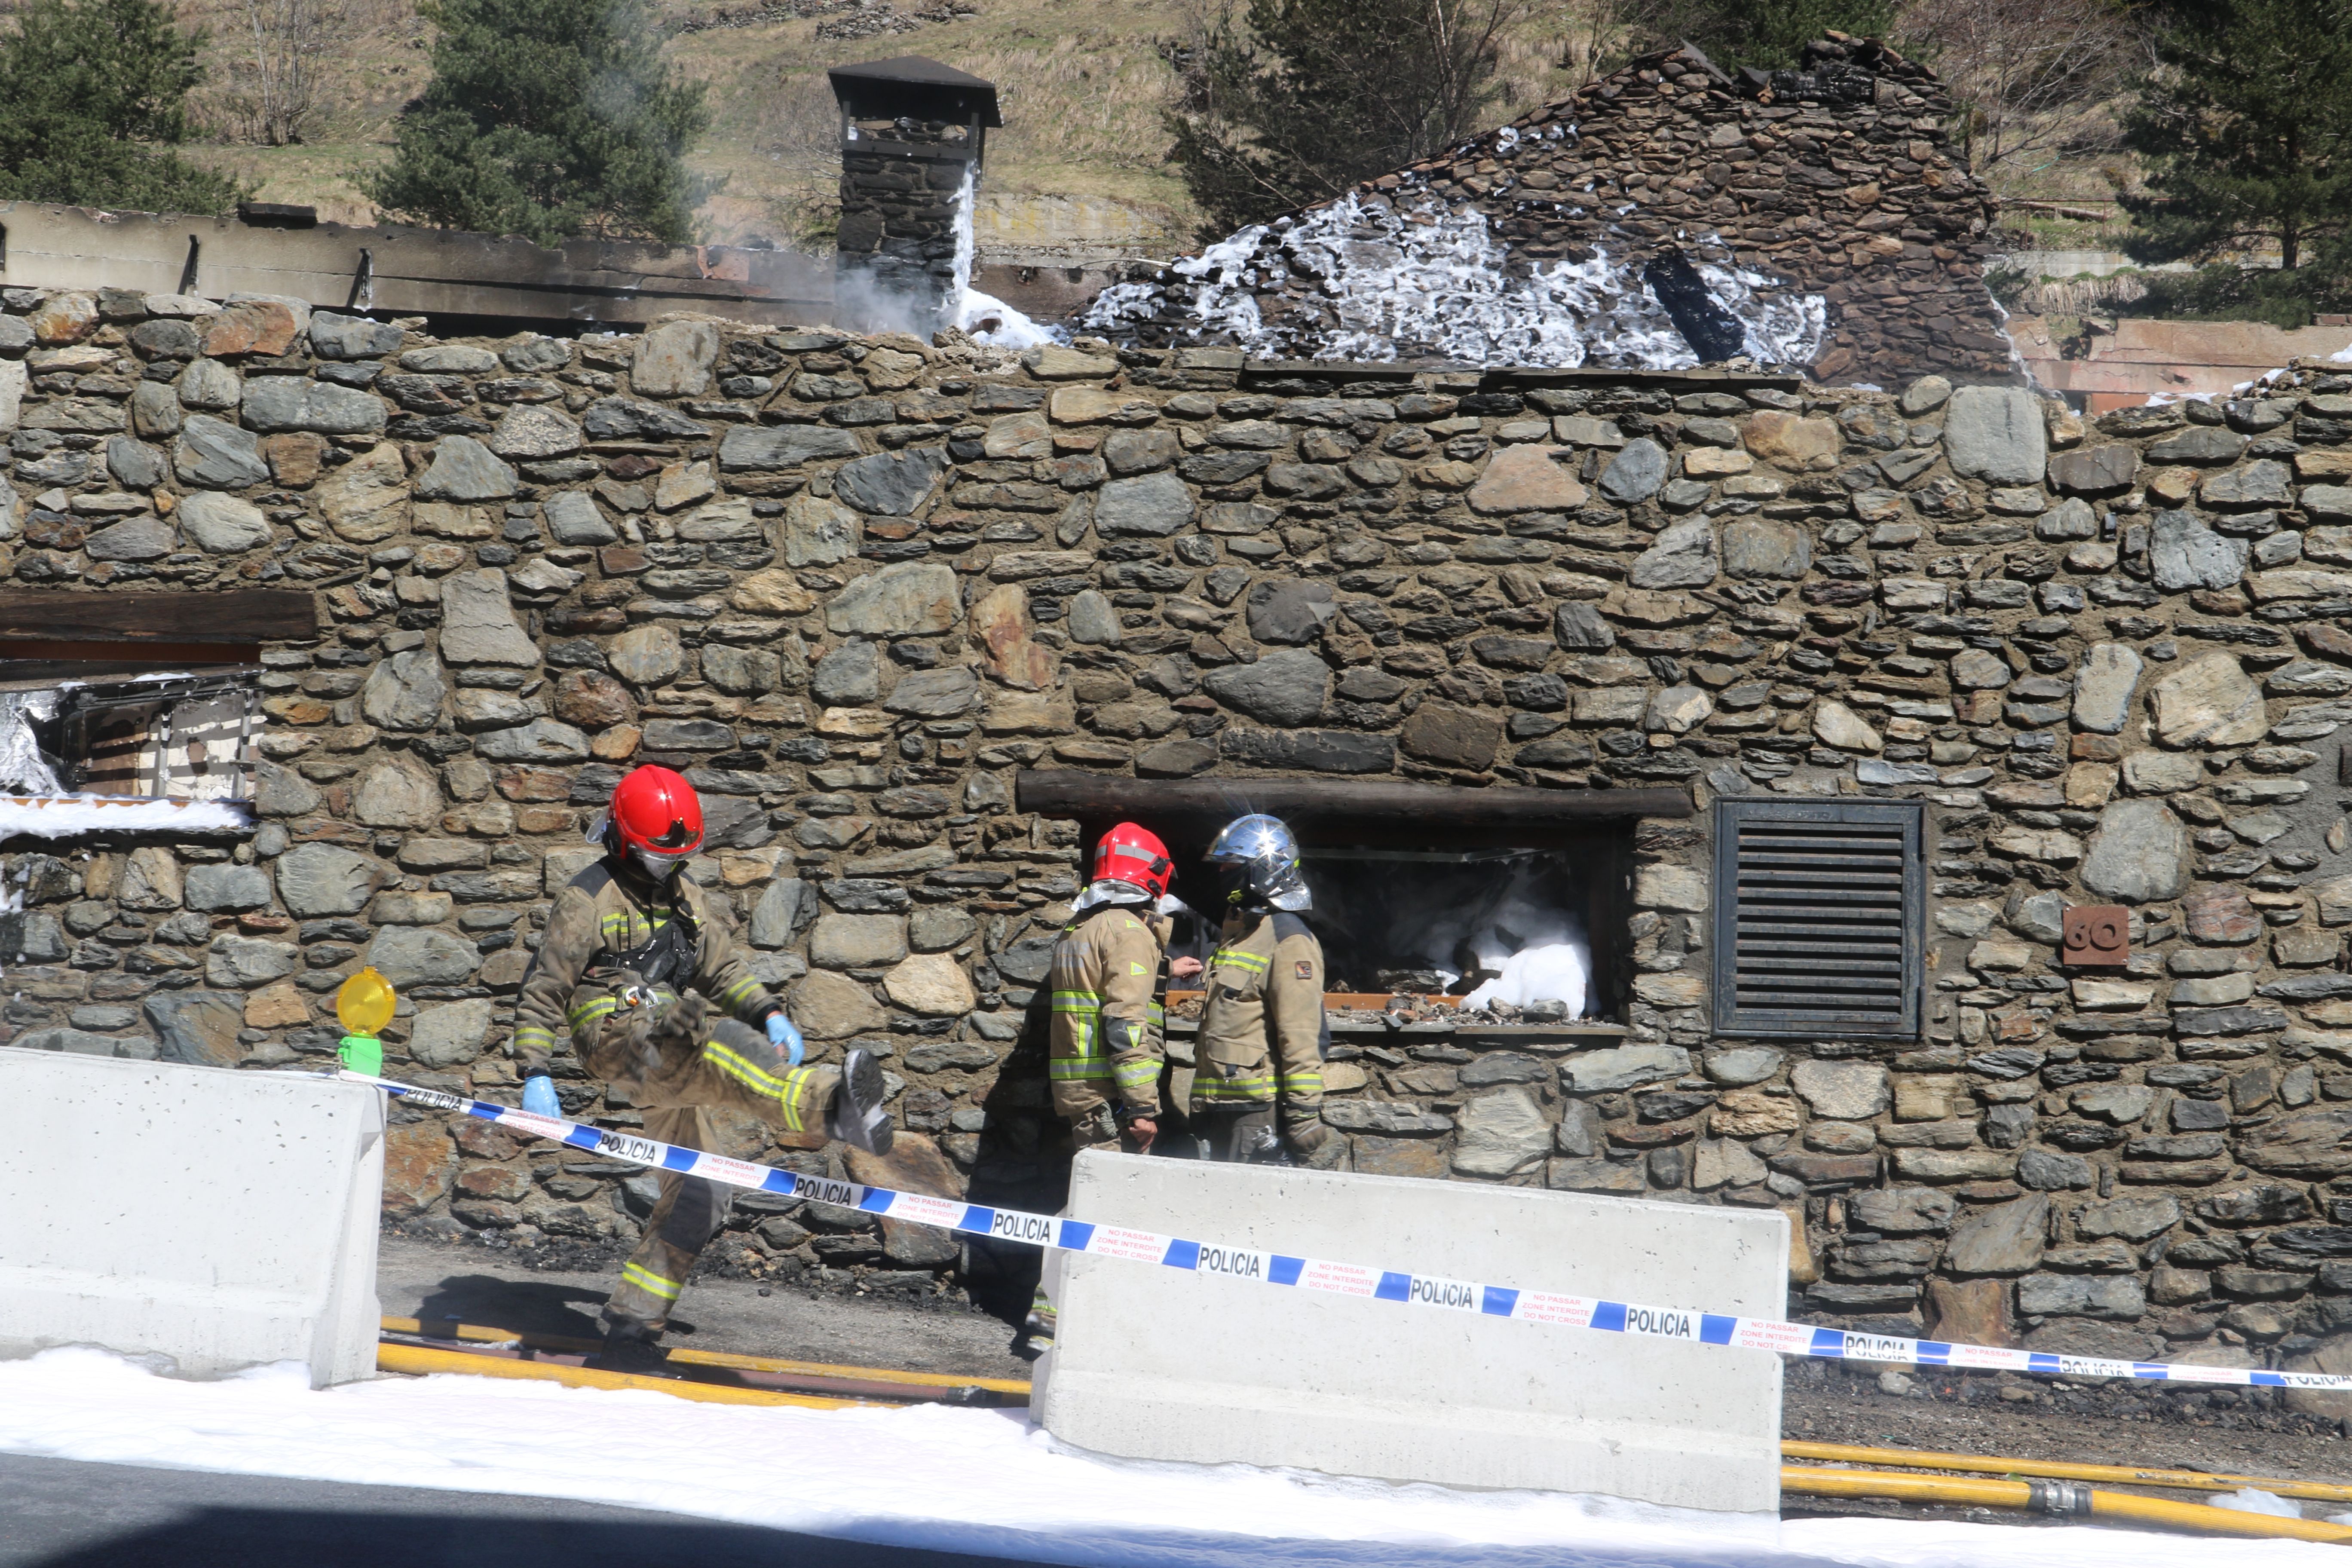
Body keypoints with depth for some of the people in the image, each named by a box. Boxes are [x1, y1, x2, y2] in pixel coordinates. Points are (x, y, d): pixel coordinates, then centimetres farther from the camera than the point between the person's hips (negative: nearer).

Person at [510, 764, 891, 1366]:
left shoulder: (682, 898, 21)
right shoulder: (588, 900, 1)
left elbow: (724, 965, 15)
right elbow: (543, 990, -1)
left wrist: (769, 1013, -5)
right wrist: (535, 1074, -10)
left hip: (671, 1060, 8)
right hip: (618, 1040, -8)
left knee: (696, 1196, 3)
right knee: (714, 1043, -37)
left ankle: (631, 1323, 10)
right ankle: (832, 1105, -63)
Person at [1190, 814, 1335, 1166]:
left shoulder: (1289, 941, -11)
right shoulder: (1238, 931, 20)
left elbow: (1302, 1036, -18)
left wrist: (1305, 1115, -22)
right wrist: (1203, 1103, 25)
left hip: (1261, 1110, -10)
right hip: (1225, 1105, 10)